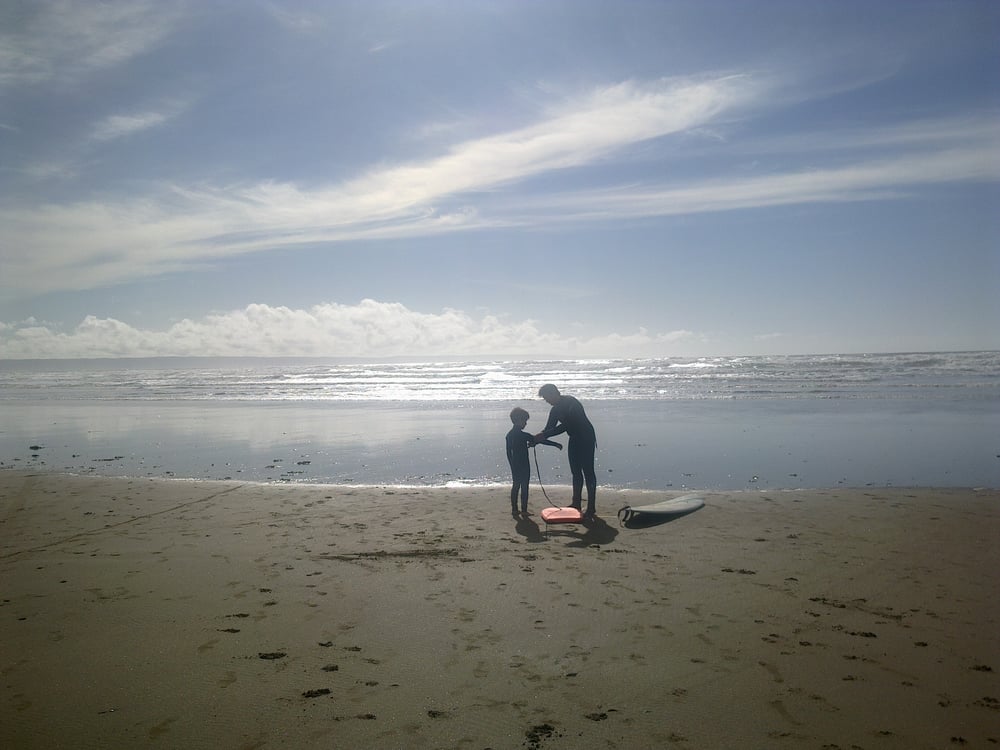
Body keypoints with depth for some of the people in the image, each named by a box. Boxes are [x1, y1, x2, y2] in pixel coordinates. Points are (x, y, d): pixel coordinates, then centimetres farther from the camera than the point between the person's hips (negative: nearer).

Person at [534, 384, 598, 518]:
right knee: (576, 472, 12)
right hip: (575, 440, 9)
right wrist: (538, 438, -9)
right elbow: (549, 429, 10)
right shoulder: (555, 410, 6)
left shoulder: (571, 403, -22)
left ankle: (591, 507, -6)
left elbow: (565, 426, -29)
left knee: (588, 472, -9)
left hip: (586, 439, -9)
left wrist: (544, 435, -29)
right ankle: (576, 503, 22)